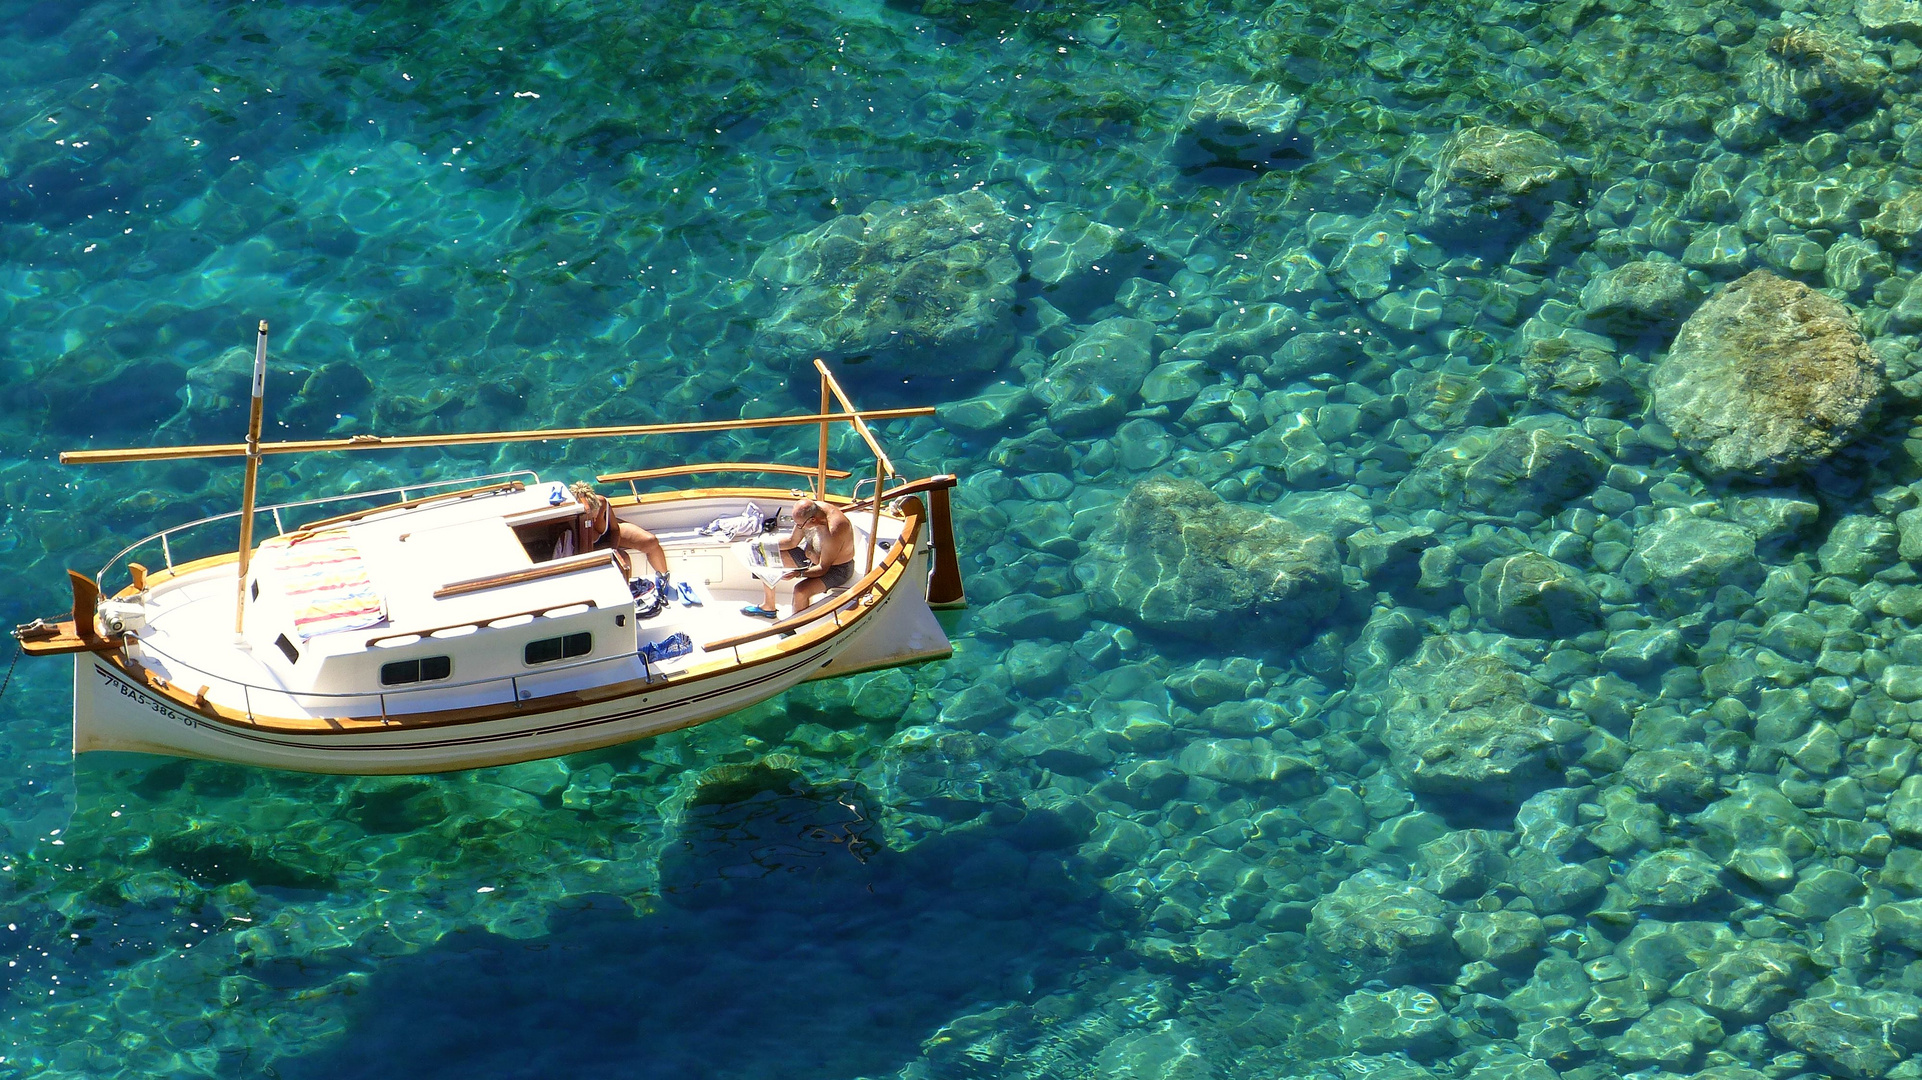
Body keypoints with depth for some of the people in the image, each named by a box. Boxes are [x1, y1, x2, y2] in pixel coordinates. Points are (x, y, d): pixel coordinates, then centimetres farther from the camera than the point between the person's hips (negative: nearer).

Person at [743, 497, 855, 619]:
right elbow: (792, 542, 1)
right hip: (811, 556, 8)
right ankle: (768, 606, 19)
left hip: (836, 568, -8)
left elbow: (823, 569, -29)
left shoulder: (833, 531, -38)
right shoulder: (807, 513, -15)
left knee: (801, 590, -32)